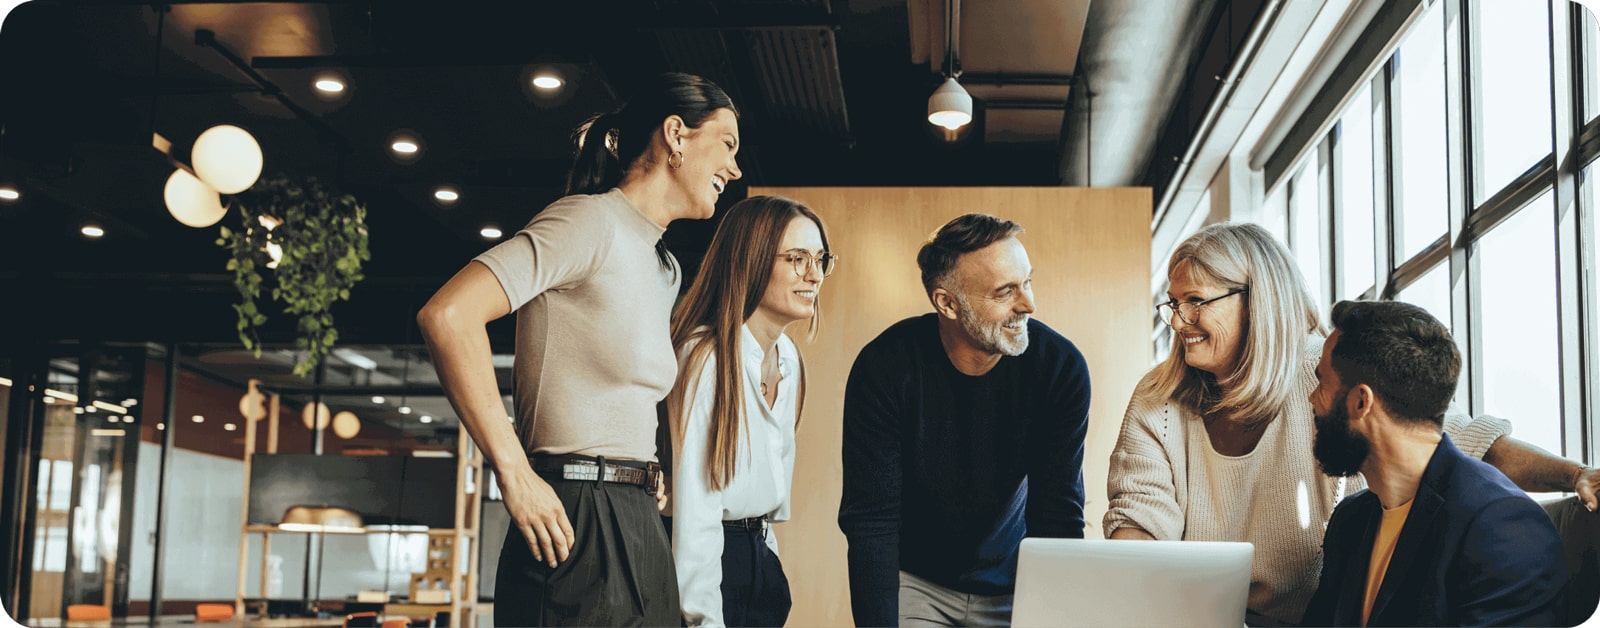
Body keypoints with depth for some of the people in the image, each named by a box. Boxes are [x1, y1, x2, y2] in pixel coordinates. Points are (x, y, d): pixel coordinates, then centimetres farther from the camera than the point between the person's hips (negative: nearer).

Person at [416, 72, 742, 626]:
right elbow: (447, 316, -22)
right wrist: (515, 476, -21)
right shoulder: (591, 221, -10)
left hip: (636, 530, 9)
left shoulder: (663, 268, 18)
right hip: (576, 531, -9)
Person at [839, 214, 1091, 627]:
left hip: (1010, 586, 2)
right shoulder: (885, 368, -21)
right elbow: (870, 519, -21)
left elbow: (1058, 516, -15)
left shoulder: (1061, 368, -17)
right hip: (913, 583, -1)